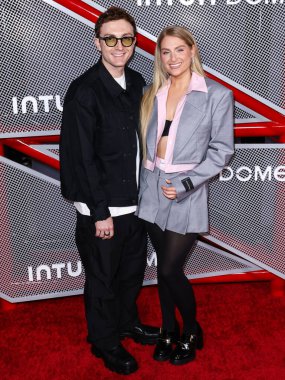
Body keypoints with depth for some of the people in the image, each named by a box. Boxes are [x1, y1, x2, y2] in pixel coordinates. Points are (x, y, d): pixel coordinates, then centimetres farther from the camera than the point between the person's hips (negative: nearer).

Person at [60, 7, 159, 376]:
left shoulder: (136, 82, 4)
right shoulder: (84, 91, -16)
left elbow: (138, 140, 9)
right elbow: (82, 158, -18)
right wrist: (100, 212, -17)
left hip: (133, 201, 7)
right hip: (101, 209, -6)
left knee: (133, 269, 23)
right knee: (102, 280, 13)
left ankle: (127, 321, 48)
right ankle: (104, 342, 36)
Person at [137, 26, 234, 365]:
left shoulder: (217, 95, -5)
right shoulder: (154, 94, 9)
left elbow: (222, 150, -7)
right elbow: (148, 142, 13)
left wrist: (185, 184, -14)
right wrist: (146, 180, 4)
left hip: (186, 193, -4)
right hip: (153, 188, 5)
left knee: (170, 268, -3)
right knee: (163, 266, 12)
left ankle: (192, 331, 24)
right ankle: (168, 330, 32)